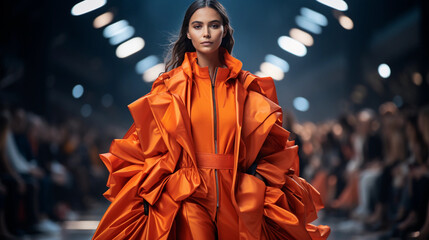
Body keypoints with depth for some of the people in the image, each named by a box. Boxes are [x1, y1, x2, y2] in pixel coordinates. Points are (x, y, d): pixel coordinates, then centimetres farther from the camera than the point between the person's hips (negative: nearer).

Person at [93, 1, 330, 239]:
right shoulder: (170, 86, 4)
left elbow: (270, 147, 9)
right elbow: (148, 144, 2)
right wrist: (150, 196, -7)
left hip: (237, 198, 2)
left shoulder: (246, 86, 7)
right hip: (187, 199, -1)